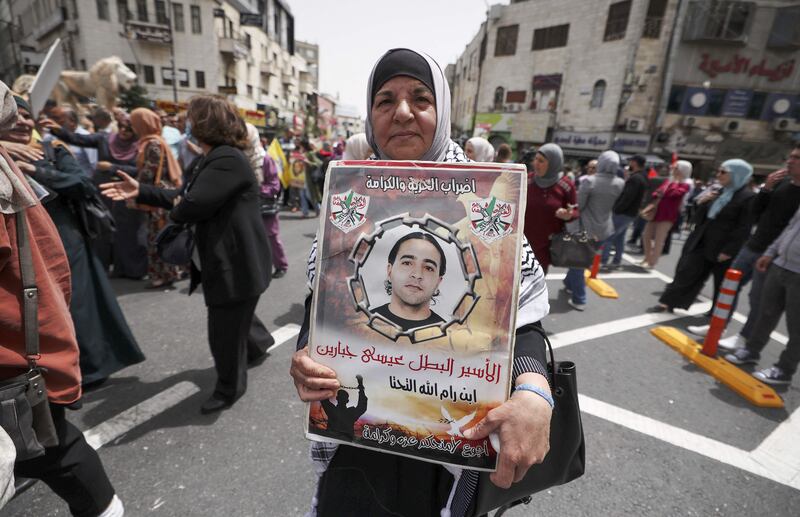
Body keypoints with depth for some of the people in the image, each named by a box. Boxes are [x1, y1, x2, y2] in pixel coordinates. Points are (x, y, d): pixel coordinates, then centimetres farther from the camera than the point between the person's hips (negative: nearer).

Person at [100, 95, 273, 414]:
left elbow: (191, 206, -28)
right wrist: (141, 192, 8)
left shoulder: (227, 160, -23)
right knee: (234, 316, 29)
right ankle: (258, 345, 54)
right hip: (227, 260, 11)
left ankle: (230, 388, 26)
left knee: (224, 330, 4)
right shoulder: (217, 159, 14)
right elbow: (186, 195, 17)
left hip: (237, 263, -11)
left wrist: (174, 208, -4)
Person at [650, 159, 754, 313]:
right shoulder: (716, 192, 8)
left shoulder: (747, 197, -12)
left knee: (723, 286, 11)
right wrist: (701, 203, -6)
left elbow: (743, 229, -16)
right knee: (685, 274, 7)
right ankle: (666, 303, 14)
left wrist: (728, 251, -19)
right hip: (701, 243, 6)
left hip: (723, 251, -6)